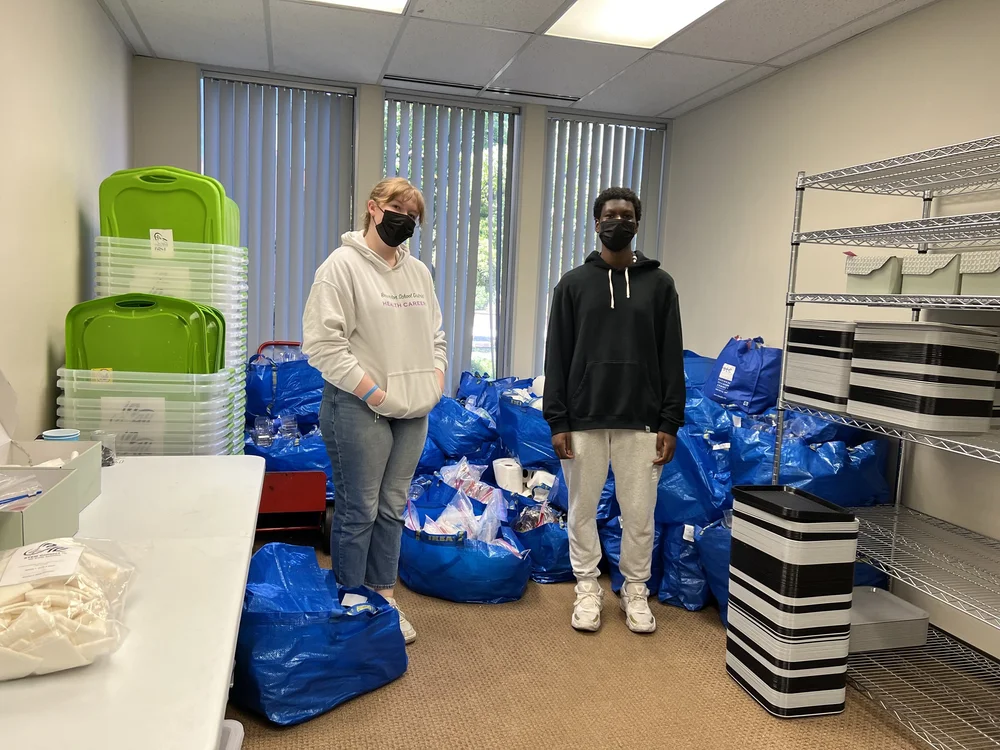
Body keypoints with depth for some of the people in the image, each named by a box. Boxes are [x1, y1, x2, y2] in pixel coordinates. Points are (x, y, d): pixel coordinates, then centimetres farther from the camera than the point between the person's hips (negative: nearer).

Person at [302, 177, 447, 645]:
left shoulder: (418, 272, 14)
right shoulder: (343, 265, -8)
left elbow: (434, 334, 22)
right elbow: (323, 342, -15)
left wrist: (437, 376, 6)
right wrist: (370, 390, -16)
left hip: (413, 410, 7)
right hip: (360, 409, -7)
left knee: (393, 508, 14)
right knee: (358, 512, 2)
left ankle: (384, 597, 28)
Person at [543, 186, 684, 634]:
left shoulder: (659, 283, 5)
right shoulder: (573, 284, 3)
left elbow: (671, 359, 3)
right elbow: (557, 358, 1)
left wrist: (670, 423, -2)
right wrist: (557, 421, -5)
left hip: (641, 422, 0)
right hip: (583, 421, 0)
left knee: (639, 514, 8)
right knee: (582, 510, 9)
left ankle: (635, 592, 27)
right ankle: (587, 588, 27)